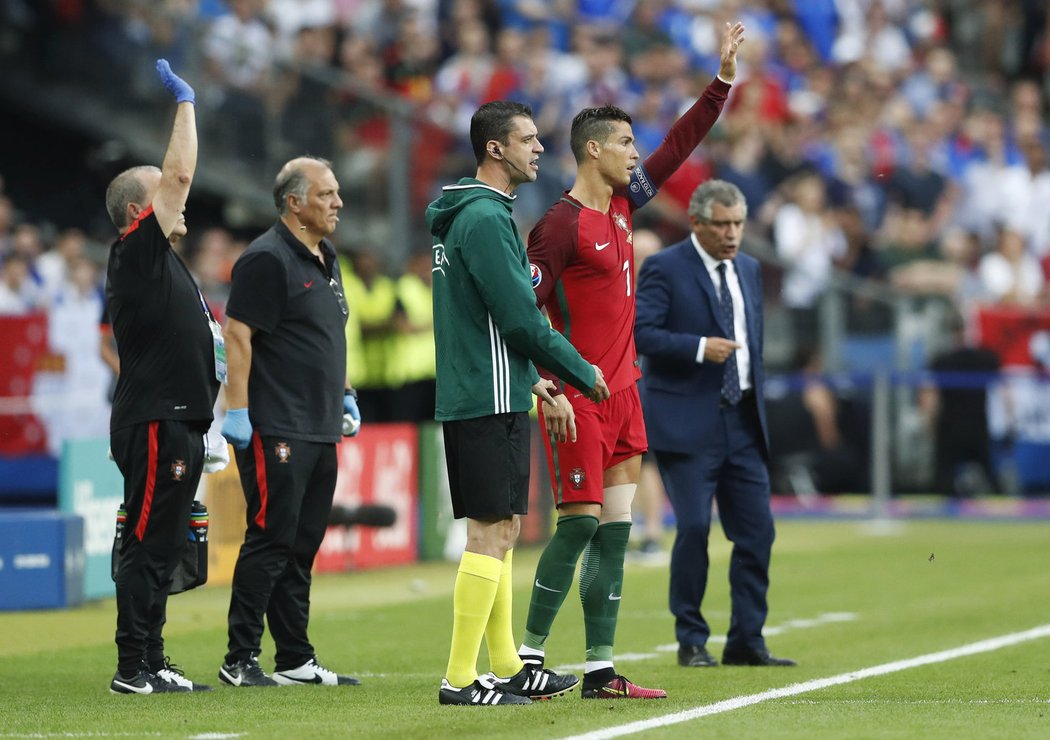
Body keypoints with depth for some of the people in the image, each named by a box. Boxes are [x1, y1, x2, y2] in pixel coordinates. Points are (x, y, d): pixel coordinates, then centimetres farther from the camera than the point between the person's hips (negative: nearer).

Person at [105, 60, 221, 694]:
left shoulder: (163, 260, 19)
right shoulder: (137, 254, -9)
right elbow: (180, 174, -13)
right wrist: (185, 102, -5)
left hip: (180, 422, 10)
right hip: (155, 422, -10)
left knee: (163, 548, 11)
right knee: (148, 546, -9)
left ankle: (151, 665, 15)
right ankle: (134, 669, -8)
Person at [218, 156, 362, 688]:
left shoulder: (326, 261, 18)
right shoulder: (268, 259, -11)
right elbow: (237, 335, -15)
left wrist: (344, 395, 23)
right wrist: (237, 409, -19)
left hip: (319, 432, 9)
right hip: (275, 431, -9)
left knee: (302, 546, 11)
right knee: (270, 541, -8)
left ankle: (296, 660, 16)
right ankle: (239, 660, -5)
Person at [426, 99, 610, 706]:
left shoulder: (469, 216, 17)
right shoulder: (486, 218, -15)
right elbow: (521, 318, -18)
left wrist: (531, 377, 21)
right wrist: (583, 373, -6)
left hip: (468, 398, 10)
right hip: (491, 402, -10)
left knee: (499, 533, 14)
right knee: (493, 533, -8)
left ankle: (508, 667, 19)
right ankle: (460, 679, -8)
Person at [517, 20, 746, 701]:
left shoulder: (623, 201, 11)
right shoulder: (563, 224, -12)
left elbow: (678, 146, 20)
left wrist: (724, 80, 16)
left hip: (622, 390, 8)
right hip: (579, 396, -8)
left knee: (615, 530, 5)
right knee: (581, 523, -8)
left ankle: (601, 670, 5)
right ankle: (529, 656, 1)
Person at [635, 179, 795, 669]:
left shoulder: (749, 269, 16)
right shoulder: (664, 269, -5)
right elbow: (640, 332, -15)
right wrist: (699, 348, -23)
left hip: (741, 425, 6)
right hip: (686, 423, -6)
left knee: (756, 532, 1)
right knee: (694, 527, -10)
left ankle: (746, 642, 8)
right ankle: (691, 642, 1)